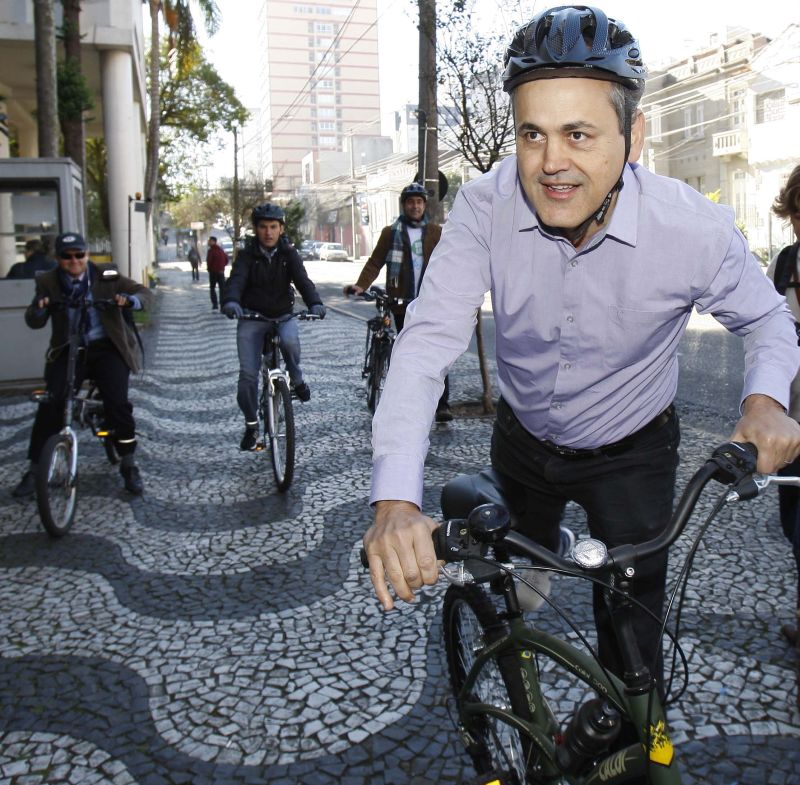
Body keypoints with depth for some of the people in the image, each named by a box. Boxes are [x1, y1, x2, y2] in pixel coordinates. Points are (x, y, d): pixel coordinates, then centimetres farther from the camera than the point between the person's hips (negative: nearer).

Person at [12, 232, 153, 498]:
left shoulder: (106, 277, -2)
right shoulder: (48, 282, 1)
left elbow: (145, 293, -4)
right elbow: (34, 323, -4)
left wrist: (131, 300, -29)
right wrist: (37, 308, -29)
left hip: (107, 348, -1)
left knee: (117, 403, -17)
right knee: (50, 405, -12)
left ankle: (129, 465, 1)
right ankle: (34, 470, 1)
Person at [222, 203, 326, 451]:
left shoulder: (289, 254, -3)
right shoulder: (247, 255, -6)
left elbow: (302, 280, -18)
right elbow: (236, 279, -23)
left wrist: (315, 303, -39)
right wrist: (230, 301, -46)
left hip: (282, 315, 0)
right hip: (252, 317, 0)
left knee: (290, 340, -34)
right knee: (248, 374, -8)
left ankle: (296, 379, -4)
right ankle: (251, 425, 8)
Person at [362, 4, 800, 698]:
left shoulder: (696, 229, -27)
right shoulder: (485, 208, -27)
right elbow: (427, 343, -33)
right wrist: (395, 499, -47)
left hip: (631, 453, -1)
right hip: (523, 439, 2)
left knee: (630, 627, 0)